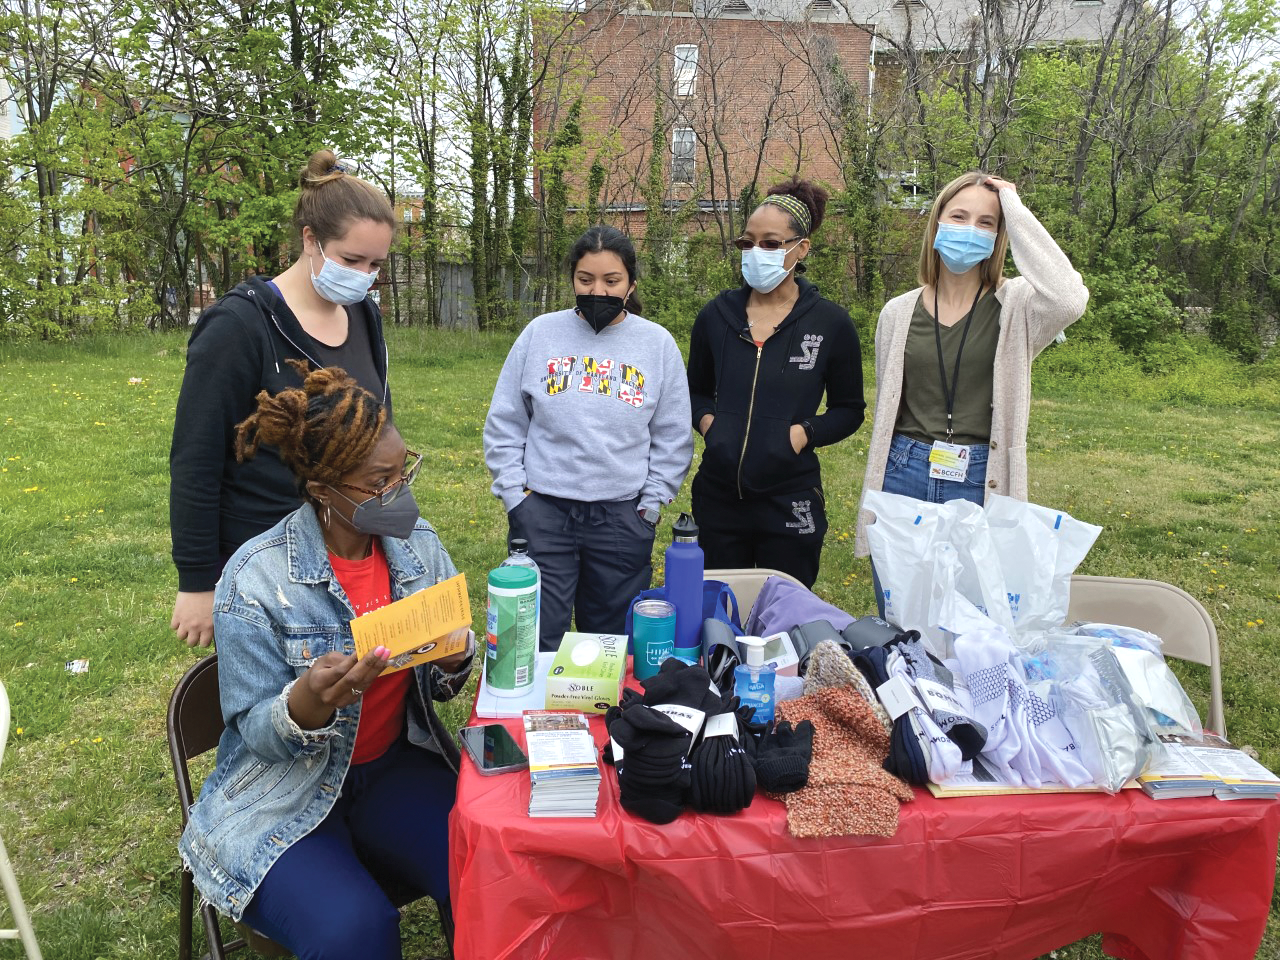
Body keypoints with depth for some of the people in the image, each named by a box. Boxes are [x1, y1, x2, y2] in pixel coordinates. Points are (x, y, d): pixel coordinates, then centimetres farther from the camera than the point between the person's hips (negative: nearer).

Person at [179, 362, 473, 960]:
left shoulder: (416, 543, -4)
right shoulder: (256, 580, -18)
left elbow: (436, 688, 5)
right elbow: (257, 734, -12)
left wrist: (454, 661, -19)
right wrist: (309, 702, -35)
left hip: (395, 767, 4)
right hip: (286, 795, -3)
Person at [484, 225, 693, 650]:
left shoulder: (658, 344, 1)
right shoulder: (540, 333, 1)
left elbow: (673, 439, 6)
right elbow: (504, 424, 5)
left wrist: (650, 504, 0)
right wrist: (514, 494, -1)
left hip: (623, 517, 1)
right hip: (542, 512, 0)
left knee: (613, 641, 14)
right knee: (538, 642, 3)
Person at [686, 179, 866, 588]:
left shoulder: (830, 323, -5)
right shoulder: (717, 315, 2)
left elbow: (849, 409, 5)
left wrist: (804, 433, -13)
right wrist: (706, 421, -5)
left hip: (790, 504, -2)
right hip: (717, 498, 3)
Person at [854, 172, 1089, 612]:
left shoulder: (1015, 308, -2)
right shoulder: (899, 312, 6)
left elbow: (1069, 299, -27)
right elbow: (884, 413, 11)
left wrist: (1017, 212, -16)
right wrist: (873, 502, 12)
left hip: (980, 485, -2)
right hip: (904, 480, 3)